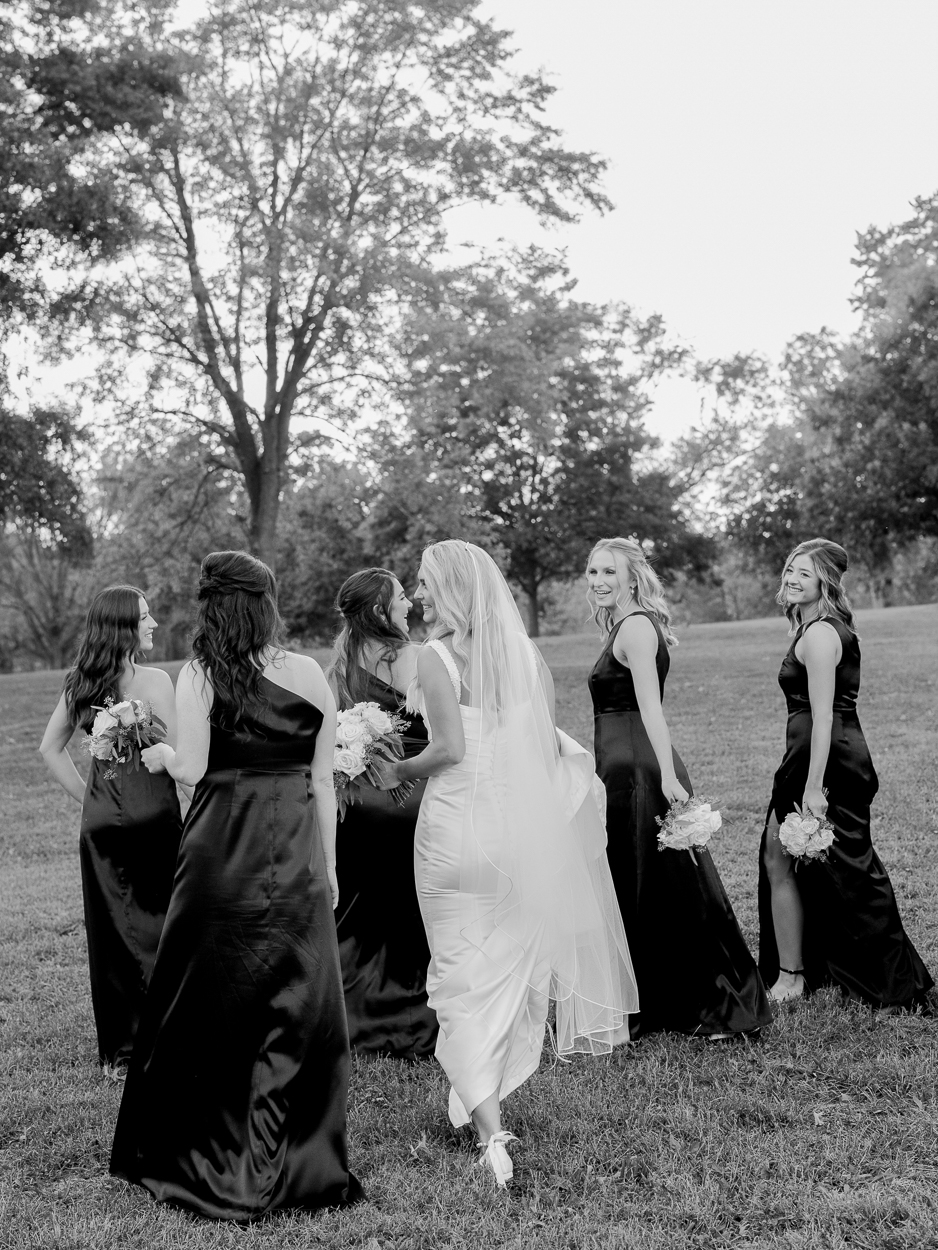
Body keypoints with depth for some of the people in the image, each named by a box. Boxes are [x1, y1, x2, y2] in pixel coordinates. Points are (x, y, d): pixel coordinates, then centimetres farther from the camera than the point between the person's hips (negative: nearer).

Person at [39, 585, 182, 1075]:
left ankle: (117, 1051, 22)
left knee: (109, 932, 12)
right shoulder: (153, 680, -13)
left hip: (100, 819, 6)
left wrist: (88, 797, 12)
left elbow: (50, 749, 11)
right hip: (151, 812, -6)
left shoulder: (79, 684, 6)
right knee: (156, 928, 4)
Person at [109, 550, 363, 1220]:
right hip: (295, 854, 2)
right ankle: (301, 1160, 18)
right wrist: (328, 866, 11)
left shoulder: (199, 676, -6)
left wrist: (161, 755, 13)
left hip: (223, 852, -1)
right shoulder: (310, 673, 0)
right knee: (297, 1001, 10)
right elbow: (323, 779, 3)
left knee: (214, 999, 12)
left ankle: (213, 1160, 25)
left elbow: (193, 769, -10)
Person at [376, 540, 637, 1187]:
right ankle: (493, 1099, 29)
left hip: (456, 826, -4)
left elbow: (449, 748, -17)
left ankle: (490, 1130, -3)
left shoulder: (436, 656, -10)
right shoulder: (527, 653, 3)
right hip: (521, 826, 5)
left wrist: (399, 770, 0)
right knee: (512, 967, 17)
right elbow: (549, 746, 2)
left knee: (463, 975, 3)